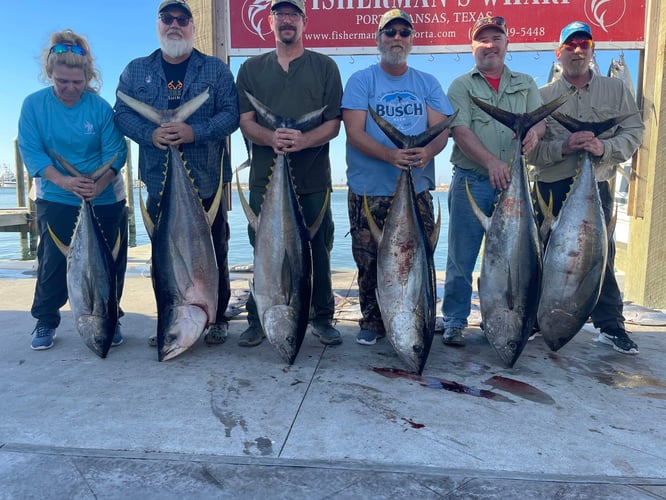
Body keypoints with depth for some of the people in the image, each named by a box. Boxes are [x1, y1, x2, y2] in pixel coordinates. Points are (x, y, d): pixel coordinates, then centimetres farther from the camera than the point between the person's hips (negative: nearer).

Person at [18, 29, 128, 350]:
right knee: (53, 261, 6)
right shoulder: (34, 104, -4)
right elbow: (31, 152, -8)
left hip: (105, 200, 0)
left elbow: (115, 152, -9)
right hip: (55, 200, 0)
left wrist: (99, 185, -25)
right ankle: (45, 321, 24)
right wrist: (63, 181, -23)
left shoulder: (100, 107, -7)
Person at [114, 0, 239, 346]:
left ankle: (217, 319, 19)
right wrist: (150, 134, -15)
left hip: (207, 182, -2)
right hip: (159, 183, 2)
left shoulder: (216, 69, 7)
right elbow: (122, 113, 5)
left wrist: (195, 132, -19)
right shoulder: (136, 71, 12)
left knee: (214, 253, 4)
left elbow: (231, 114, -3)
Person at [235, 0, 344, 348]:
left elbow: (333, 123, 1)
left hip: (313, 179, -1)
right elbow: (245, 121, 4)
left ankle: (322, 318, 18)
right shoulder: (251, 69, 13)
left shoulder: (324, 67, 9)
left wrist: (303, 140, -19)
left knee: (318, 251, 4)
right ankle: (257, 319, 19)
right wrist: (271, 138, -18)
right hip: (265, 178, 1)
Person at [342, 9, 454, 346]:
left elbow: (441, 130, 2)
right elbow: (354, 133, -9)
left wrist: (427, 151, -22)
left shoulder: (427, 84, 12)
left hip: (417, 191, 3)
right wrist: (390, 156, -25)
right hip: (368, 192, -2)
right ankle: (371, 322, 20)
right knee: (369, 264, 2)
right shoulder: (361, 81, 3)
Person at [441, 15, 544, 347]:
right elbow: (460, 131, -9)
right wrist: (491, 162, -24)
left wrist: (534, 130, -19)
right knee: (461, 257, -1)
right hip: (471, 181, -3)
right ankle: (454, 322, 10)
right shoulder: (461, 86, 4)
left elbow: (540, 119, 7)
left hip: (513, 182, 4)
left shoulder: (525, 84, 17)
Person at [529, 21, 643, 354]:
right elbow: (531, 148, -3)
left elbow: (633, 132, 2)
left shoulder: (616, 90, 10)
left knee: (601, 256, 4)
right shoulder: (543, 96, 5)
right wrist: (564, 146, -20)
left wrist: (604, 147, -17)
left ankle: (611, 326, 17)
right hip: (551, 188, 0)